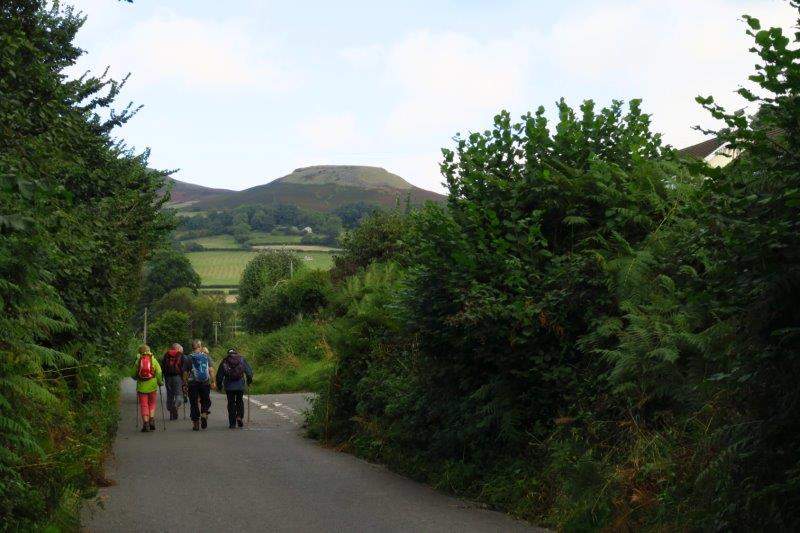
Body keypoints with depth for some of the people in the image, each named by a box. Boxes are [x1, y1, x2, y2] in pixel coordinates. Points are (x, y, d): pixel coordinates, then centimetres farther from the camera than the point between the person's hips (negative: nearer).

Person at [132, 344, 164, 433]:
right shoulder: (153, 360, 0)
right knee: (152, 404, 15)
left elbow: (133, 375, 4)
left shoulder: (138, 361, 1)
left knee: (143, 405, 4)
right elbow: (159, 372, -7)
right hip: (152, 386, 0)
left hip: (141, 386, 0)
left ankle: (145, 423, -4)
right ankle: (152, 420, 4)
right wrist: (160, 382, 5)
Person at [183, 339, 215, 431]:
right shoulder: (207, 356, 4)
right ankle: (204, 415, -11)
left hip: (192, 383, 0)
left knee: (194, 404, 6)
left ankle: (195, 423, 5)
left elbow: (185, 373, 1)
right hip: (205, 383, 1)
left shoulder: (188, 358, 2)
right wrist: (213, 382, 1)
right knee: (206, 401, 15)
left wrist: (185, 385, 7)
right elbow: (211, 370, -2)